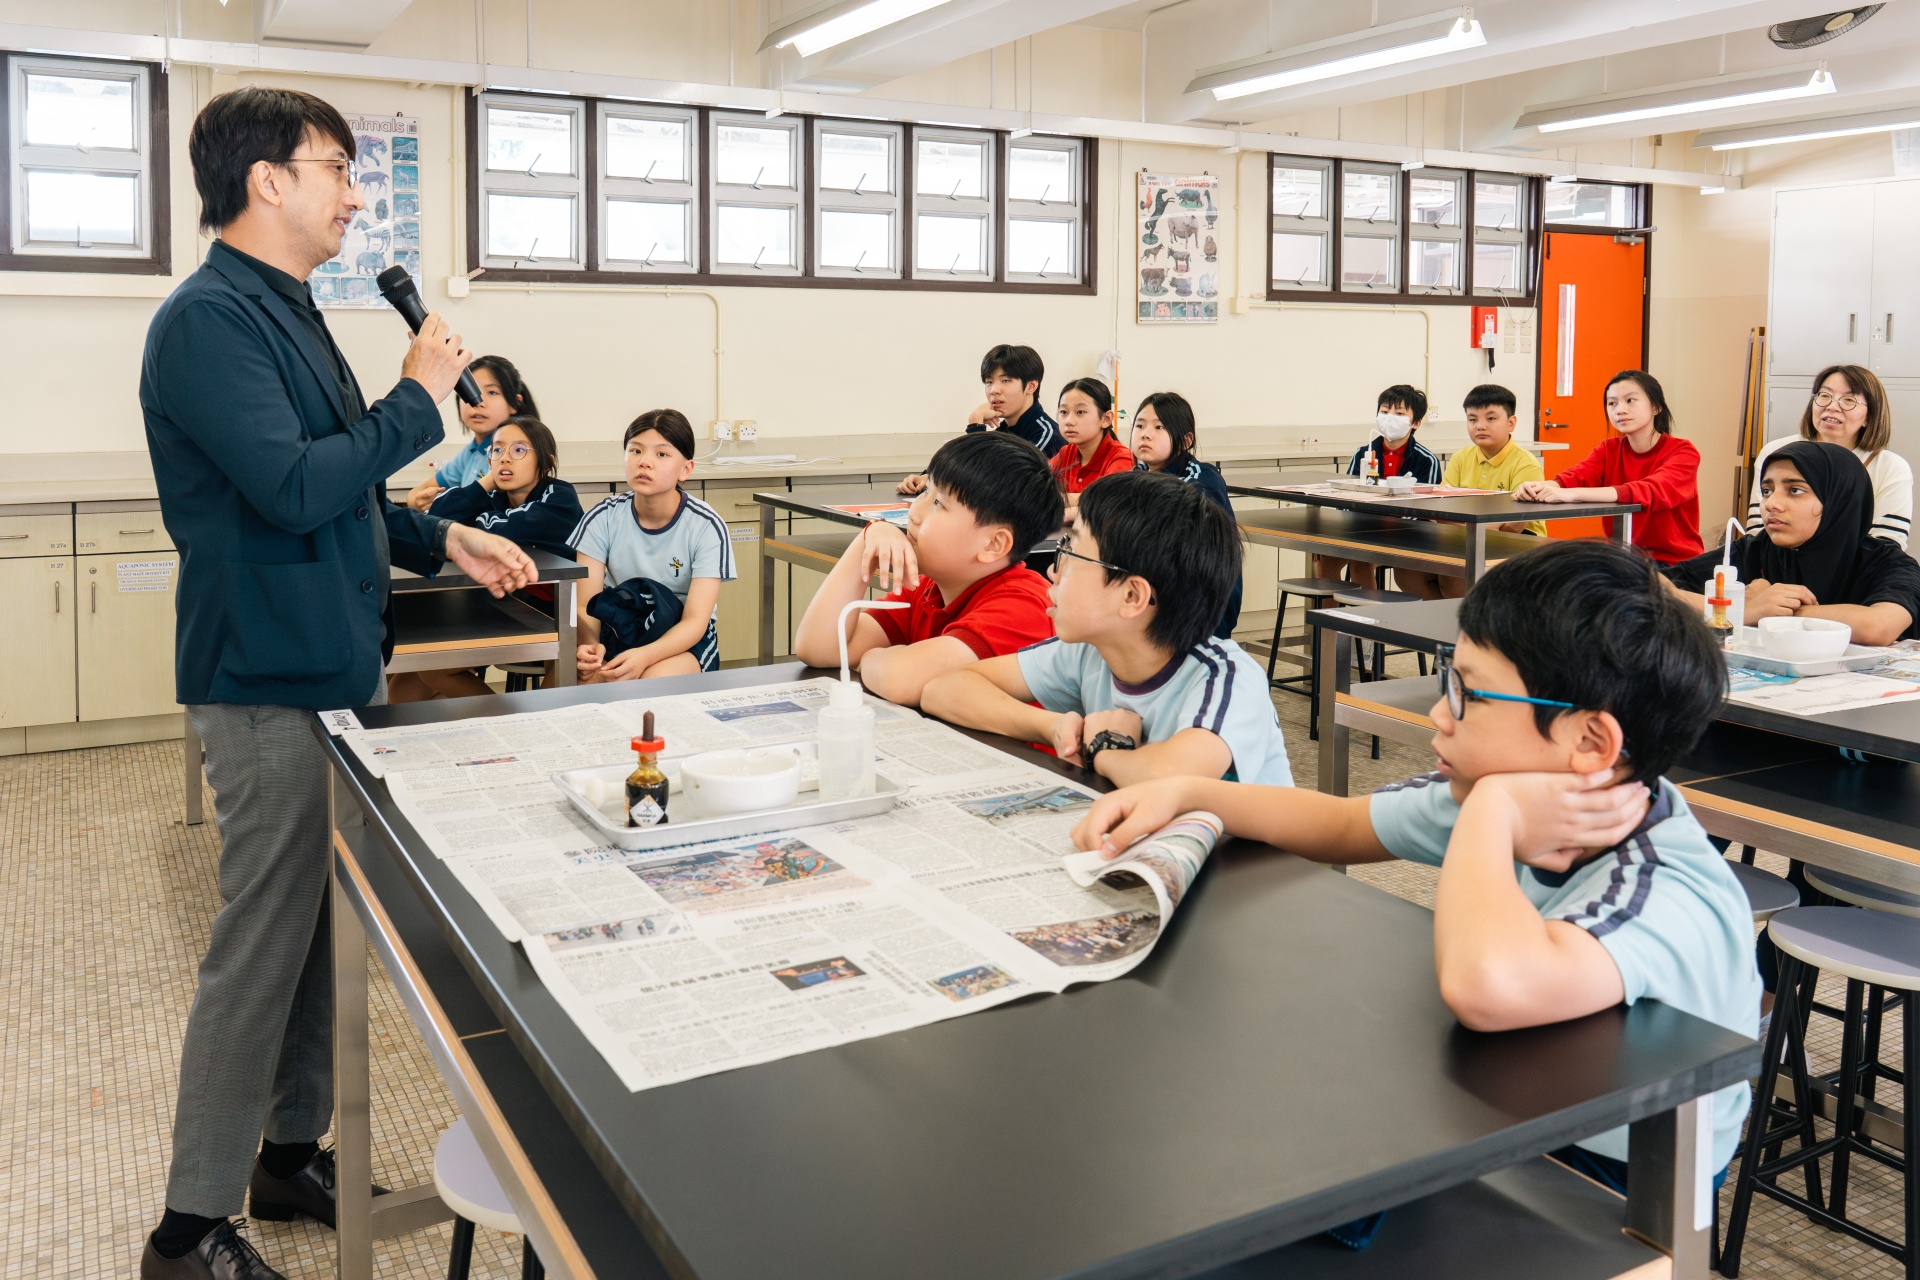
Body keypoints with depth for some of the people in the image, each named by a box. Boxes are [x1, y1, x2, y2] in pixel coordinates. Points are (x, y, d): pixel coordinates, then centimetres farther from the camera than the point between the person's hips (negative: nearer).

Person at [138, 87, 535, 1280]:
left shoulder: (288, 314, 15)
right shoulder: (209, 320, -15)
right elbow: (292, 487, -25)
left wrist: (444, 541, 11)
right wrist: (419, 397, -15)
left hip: (336, 669, 9)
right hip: (272, 685, -9)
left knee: (323, 924, 16)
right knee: (262, 944, -2)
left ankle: (293, 1153, 31)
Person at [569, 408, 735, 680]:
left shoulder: (706, 526, -13)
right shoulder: (603, 518, -6)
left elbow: (694, 622, -18)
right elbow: (586, 607, -11)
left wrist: (644, 656, -37)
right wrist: (589, 646, -35)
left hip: (683, 639, -1)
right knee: (584, 677, -31)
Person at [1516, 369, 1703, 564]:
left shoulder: (1683, 452, -9)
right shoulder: (1609, 449, 7)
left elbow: (1653, 492, -29)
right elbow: (1577, 475, -13)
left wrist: (1572, 494, -41)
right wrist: (1543, 487, -38)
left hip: (1673, 563, -5)